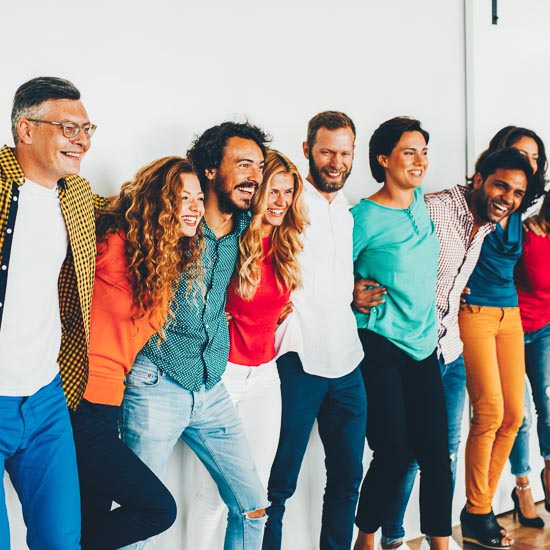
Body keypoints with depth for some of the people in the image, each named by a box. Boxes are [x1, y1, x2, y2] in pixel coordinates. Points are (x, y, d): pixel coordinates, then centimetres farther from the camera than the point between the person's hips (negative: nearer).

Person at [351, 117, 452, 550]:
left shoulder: (421, 201, 8)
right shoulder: (366, 217, -13)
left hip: (423, 344, 6)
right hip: (380, 348, -6)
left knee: (436, 452, 4)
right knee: (395, 451, -4)